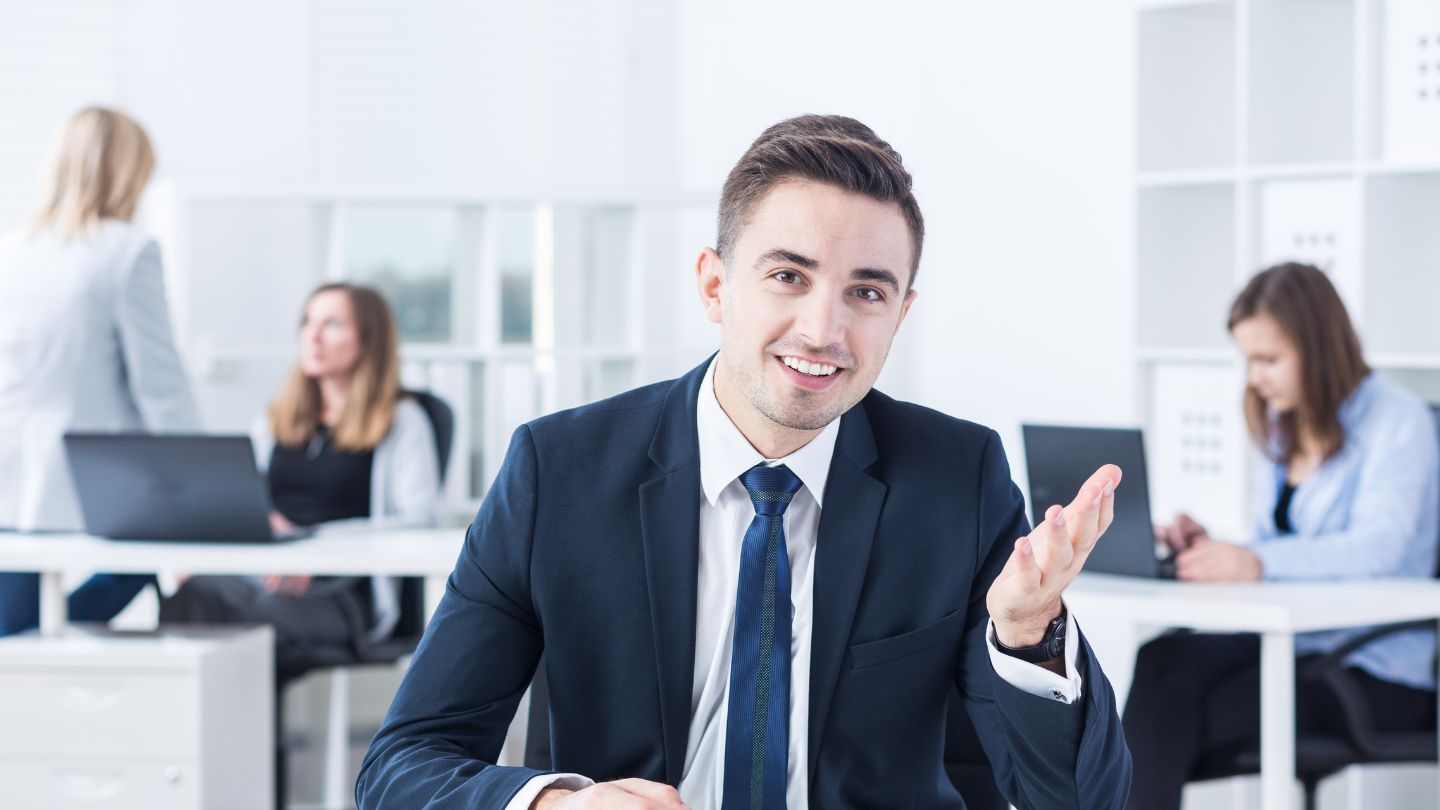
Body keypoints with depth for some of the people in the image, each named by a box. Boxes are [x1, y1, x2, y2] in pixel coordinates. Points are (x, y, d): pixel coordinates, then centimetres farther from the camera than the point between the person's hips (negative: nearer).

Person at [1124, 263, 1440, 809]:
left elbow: (1378, 547, -25)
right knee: (1163, 660, -24)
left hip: (1377, 668, -6)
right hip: (1286, 639, 7)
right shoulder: (1280, 430, 17)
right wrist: (1212, 550, -3)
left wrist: (1258, 562, -40)